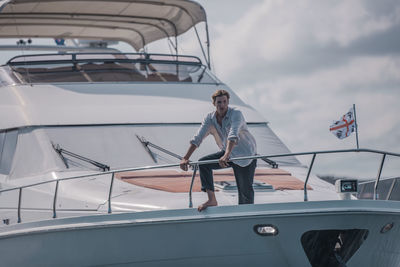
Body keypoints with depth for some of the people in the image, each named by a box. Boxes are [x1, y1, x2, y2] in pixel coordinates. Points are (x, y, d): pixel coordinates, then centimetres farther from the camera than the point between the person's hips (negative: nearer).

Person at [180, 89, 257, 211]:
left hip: (245, 155, -5)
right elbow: (197, 138, -12)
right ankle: (212, 200, -12)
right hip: (227, 153, 5)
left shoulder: (236, 114, -23)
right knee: (203, 163, -13)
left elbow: (233, 136, -39)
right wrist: (185, 158, -23)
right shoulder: (210, 118, -6)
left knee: (245, 190, -4)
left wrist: (226, 156, -54)